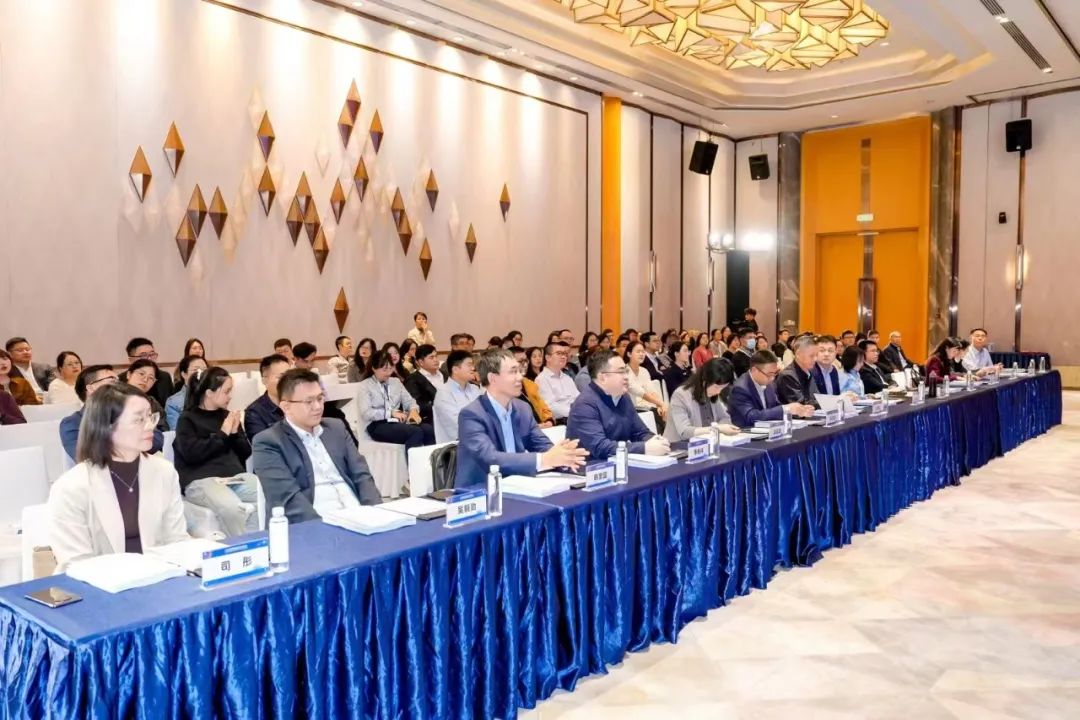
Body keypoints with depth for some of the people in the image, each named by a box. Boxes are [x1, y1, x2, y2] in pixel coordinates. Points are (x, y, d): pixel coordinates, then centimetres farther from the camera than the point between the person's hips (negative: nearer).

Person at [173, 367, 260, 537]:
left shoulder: (227, 415, 20)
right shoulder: (187, 419, 5)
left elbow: (245, 453, 19)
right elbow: (192, 454, -12)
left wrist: (235, 433, 1)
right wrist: (222, 434, -7)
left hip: (236, 475, 5)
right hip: (201, 479, -5)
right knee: (232, 508, -37)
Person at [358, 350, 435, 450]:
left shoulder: (396, 382, 20)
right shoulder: (365, 386, 3)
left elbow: (409, 401, 17)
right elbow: (366, 413, -9)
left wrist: (413, 410, -7)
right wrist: (391, 413, -17)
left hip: (399, 422, 5)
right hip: (378, 425, -5)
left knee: (429, 430, -27)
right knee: (416, 432, -33)